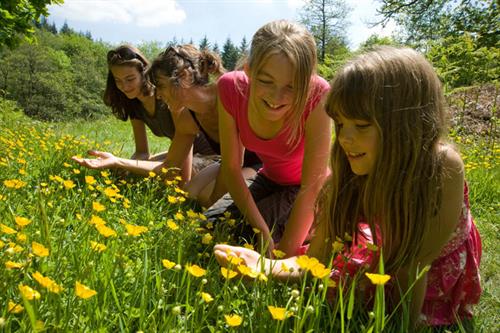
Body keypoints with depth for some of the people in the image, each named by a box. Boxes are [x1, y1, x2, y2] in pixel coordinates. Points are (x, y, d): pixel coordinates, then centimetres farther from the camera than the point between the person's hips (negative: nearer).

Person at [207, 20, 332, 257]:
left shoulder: (317, 95, -35)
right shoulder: (231, 88, -25)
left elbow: (312, 187, -30)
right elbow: (231, 168, -18)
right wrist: (263, 232, -24)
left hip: (307, 190, -3)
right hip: (269, 180, 4)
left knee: (240, 237, -20)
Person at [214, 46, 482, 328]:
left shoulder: (444, 167, -36)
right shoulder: (347, 172, -26)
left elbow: (412, 261, -28)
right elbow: (317, 259, -26)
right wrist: (268, 267, -42)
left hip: (446, 266, -2)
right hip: (391, 255, 2)